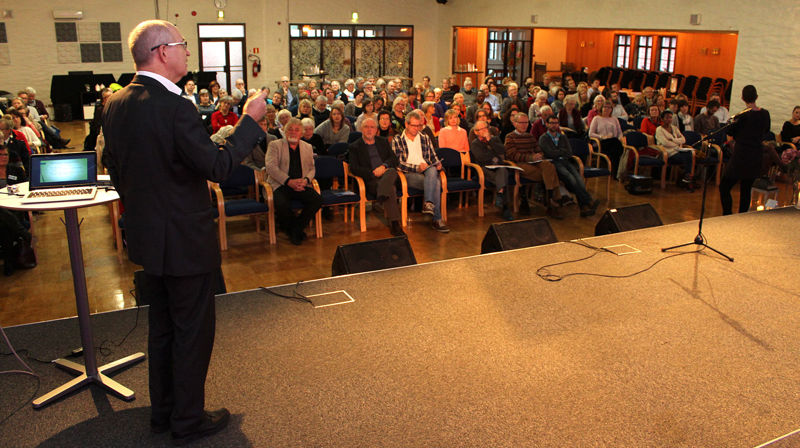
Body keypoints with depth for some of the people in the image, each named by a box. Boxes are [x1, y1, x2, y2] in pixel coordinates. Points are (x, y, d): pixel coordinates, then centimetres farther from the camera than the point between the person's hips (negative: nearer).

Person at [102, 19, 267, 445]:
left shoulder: (115, 104, 3)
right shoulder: (175, 107, -23)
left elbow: (114, 167, 12)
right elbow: (218, 166, -21)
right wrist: (250, 119, -12)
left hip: (146, 235, 9)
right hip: (184, 239, -8)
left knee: (162, 326, 22)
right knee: (192, 331, 8)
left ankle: (162, 410, 37)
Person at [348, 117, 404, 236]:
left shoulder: (383, 142, 26)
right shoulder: (354, 146, 14)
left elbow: (395, 159, 15)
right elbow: (354, 168, 1)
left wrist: (384, 166, -8)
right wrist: (373, 173, -12)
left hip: (387, 174, 3)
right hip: (370, 181, -3)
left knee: (392, 171, -34)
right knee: (391, 189, -33)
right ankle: (394, 224, -40)